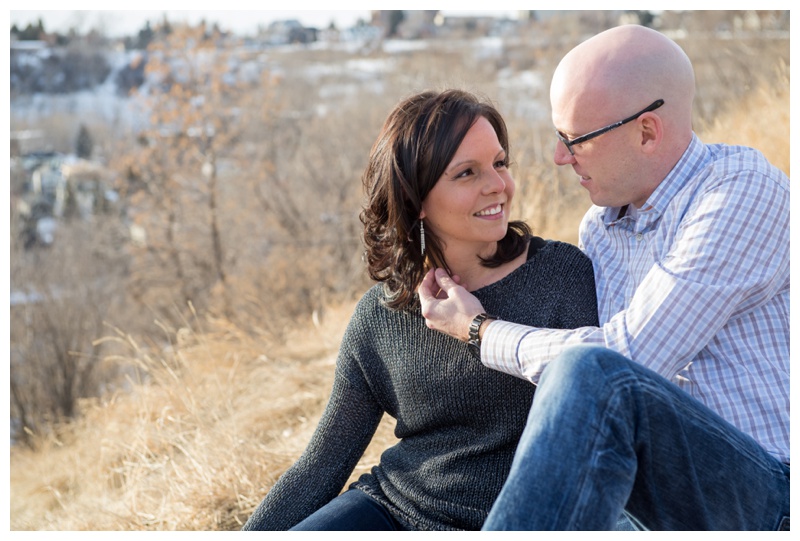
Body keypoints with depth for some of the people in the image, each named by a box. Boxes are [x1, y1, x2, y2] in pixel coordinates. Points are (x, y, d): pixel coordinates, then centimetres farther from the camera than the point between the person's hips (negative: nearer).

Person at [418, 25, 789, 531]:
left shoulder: (744, 190, -12)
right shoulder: (598, 227, 11)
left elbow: (628, 356, -17)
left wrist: (482, 331, -5)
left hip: (770, 492, -7)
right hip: (682, 493, 7)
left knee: (591, 375, -32)